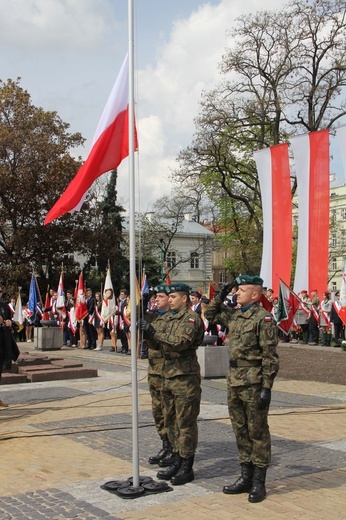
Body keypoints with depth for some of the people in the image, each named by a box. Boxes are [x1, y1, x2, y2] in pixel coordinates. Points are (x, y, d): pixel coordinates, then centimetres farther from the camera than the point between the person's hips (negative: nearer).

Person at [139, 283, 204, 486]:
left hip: (185, 377, -9)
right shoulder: (169, 317, 15)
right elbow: (159, 345, 15)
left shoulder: (191, 318, -11)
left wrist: (154, 332, -25)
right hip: (168, 375, 9)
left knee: (186, 423, -2)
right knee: (171, 421, 14)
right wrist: (148, 333, -4)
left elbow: (180, 342, -24)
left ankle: (187, 468, 6)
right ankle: (177, 462, 25)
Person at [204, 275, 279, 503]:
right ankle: (246, 477, 25)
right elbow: (211, 314, 28)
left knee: (258, 432, 3)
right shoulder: (234, 315, 10)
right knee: (241, 431, 14)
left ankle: (259, 482, 11)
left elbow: (270, 356, -15)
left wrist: (267, 388, -18)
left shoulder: (264, 318, -12)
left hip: (254, 383, -8)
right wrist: (221, 296, 12)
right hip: (234, 381, 8)